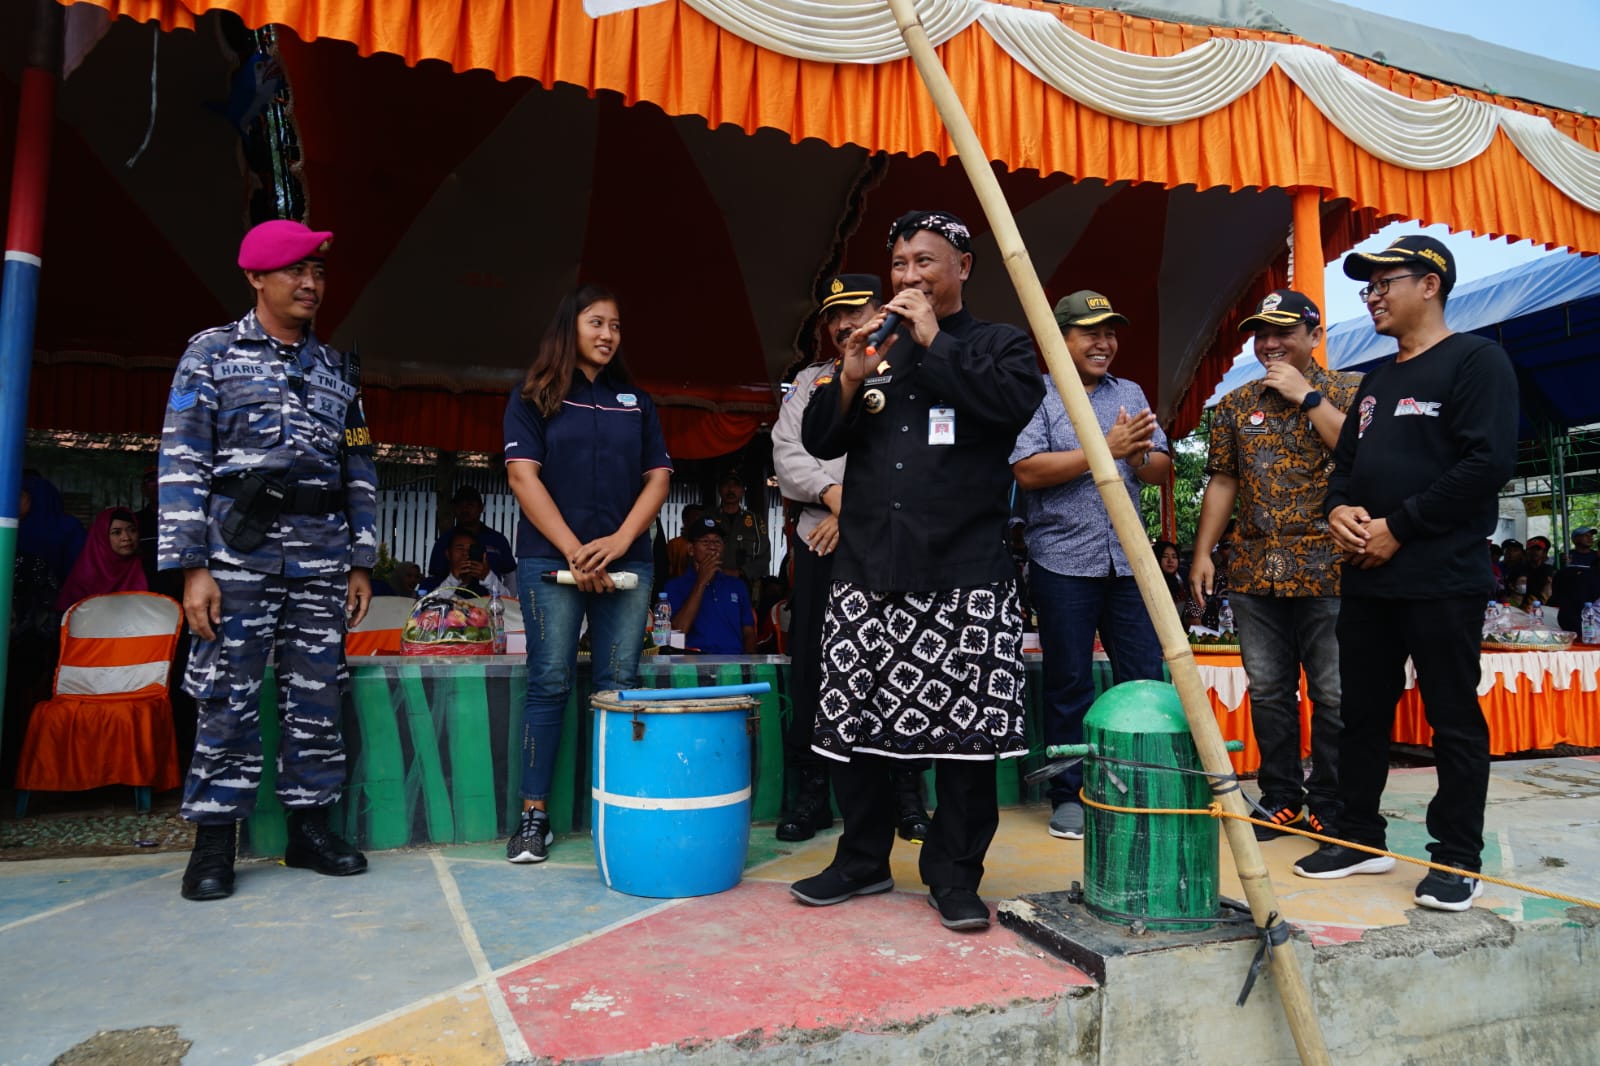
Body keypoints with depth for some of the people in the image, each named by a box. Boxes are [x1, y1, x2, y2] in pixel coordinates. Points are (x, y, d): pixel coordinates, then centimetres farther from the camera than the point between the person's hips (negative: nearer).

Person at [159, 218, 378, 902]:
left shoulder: (338, 371, 16)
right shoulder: (213, 352, 6)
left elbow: (360, 472, 15)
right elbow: (182, 463, -2)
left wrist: (361, 561, 8)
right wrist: (193, 566, -10)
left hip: (322, 559, 3)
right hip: (238, 552, -3)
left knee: (317, 697, 5)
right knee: (227, 698, -1)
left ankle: (309, 828, 16)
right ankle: (213, 843, 12)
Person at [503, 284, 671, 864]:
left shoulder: (636, 401, 16)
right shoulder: (534, 397, 7)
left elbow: (658, 477, 9)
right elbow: (523, 475, -3)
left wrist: (619, 542, -7)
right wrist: (575, 551, -12)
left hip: (626, 561, 3)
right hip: (550, 560, -2)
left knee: (619, 685, 1)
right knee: (550, 682, -2)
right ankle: (534, 816, 7)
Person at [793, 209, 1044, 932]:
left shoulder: (999, 344, 8)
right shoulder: (876, 346, 20)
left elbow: (1016, 400, -15)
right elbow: (820, 441, 14)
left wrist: (935, 340, -9)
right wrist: (850, 379, -3)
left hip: (965, 576, -4)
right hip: (865, 572, 4)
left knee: (964, 731, 1)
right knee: (849, 724, 8)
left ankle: (954, 873, 18)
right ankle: (862, 860, 26)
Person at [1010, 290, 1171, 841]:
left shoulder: (1131, 394, 16)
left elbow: (1160, 468, 11)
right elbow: (1027, 470, -14)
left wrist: (1138, 454, -12)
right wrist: (1106, 449, -16)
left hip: (1128, 561, 5)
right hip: (1063, 562, -4)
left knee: (1144, 680, 8)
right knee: (1068, 684, 5)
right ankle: (1068, 796, 17)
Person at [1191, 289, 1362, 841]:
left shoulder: (1349, 391, 3)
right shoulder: (1236, 404, 14)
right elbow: (1221, 481, 13)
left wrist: (1306, 396, -12)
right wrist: (1202, 552, 7)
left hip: (1326, 570, -4)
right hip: (1254, 571, 4)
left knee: (1334, 694, 0)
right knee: (1267, 691, 9)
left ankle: (1331, 809, 13)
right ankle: (1280, 800, 20)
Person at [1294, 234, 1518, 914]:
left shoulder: (1476, 361, -4)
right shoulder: (1377, 380, 20)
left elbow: (1489, 463, -15)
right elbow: (1346, 460, 22)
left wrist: (1398, 527, -15)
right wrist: (1339, 508, 0)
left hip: (1442, 578, -8)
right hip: (1366, 578, 8)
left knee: (1453, 721, 2)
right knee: (1362, 712, 12)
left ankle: (1457, 859, 14)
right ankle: (1360, 838, 23)